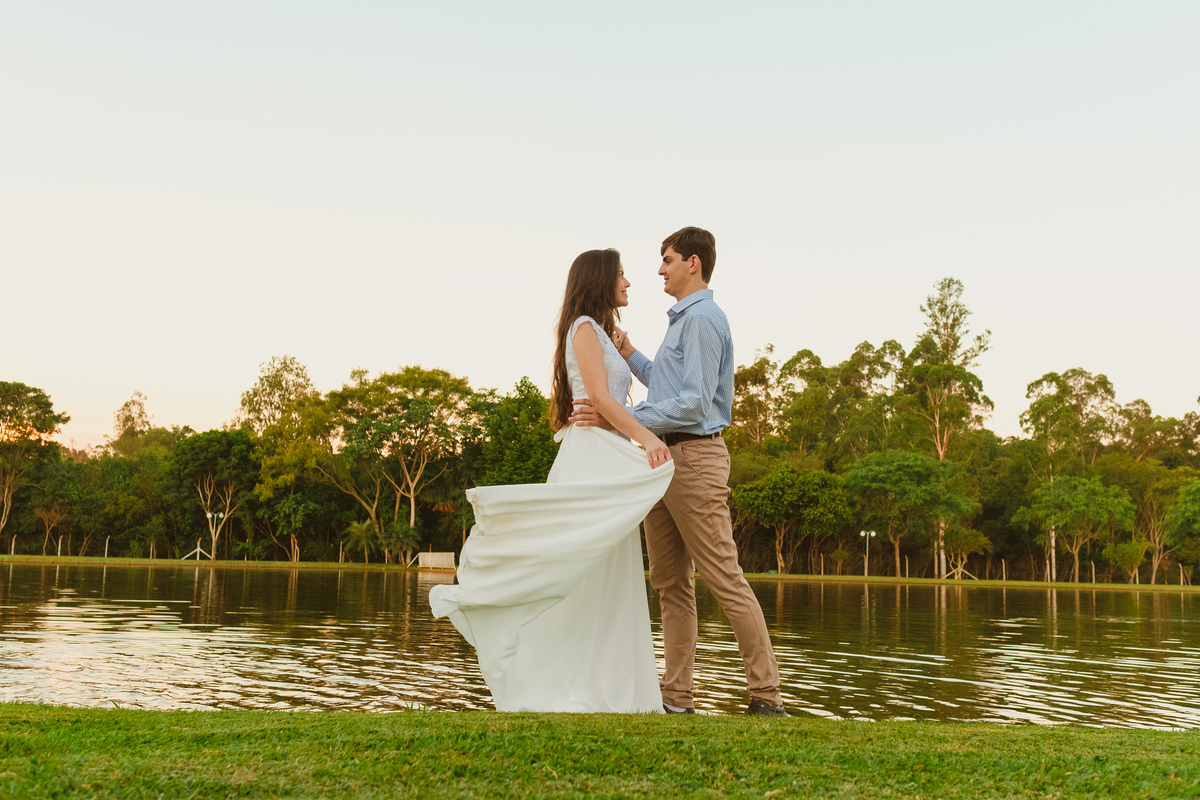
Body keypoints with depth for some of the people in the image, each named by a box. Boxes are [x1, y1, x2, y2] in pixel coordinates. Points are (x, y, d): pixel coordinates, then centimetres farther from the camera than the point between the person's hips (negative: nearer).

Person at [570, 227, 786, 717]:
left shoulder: (703, 319, -11)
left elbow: (693, 404, -20)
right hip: (664, 459, 10)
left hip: (694, 458, -10)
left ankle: (766, 696, 0)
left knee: (725, 580, -7)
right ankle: (677, 696, 14)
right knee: (670, 583, 9)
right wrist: (629, 355, 23)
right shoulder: (681, 320, 21)